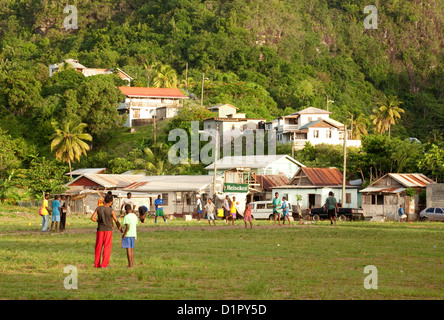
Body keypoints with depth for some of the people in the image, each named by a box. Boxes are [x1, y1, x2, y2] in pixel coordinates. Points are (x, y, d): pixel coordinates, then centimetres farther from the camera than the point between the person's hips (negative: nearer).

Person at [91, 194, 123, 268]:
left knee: (98, 247, 11)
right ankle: (104, 264, -1)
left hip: (100, 230, 3)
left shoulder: (98, 208, -3)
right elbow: (116, 221, -5)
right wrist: (120, 230, 10)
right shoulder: (112, 211, -10)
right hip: (108, 230, -3)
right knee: (107, 247, 3)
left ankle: (97, 264, 12)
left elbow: (92, 218, -6)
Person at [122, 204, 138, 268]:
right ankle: (132, 264, 15)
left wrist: (124, 234, -13)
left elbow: (127, 226, -20)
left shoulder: (127, 217, -13)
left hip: (128, 234, -8)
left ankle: (130, 265, -8)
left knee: (128, 249, -6)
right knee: (131, 249, 13)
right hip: (133, 234, 8)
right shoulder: (135, 216, 10)